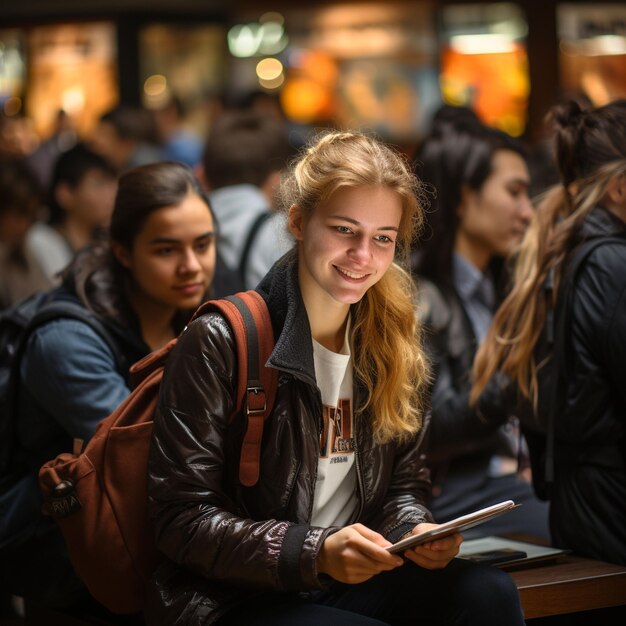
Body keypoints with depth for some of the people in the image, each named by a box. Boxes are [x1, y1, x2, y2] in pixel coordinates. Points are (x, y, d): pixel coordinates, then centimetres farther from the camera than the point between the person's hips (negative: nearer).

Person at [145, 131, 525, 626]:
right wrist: (313, 552, -26)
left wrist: (416, 530, -9)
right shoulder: (218, 344, -11)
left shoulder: (393, 344, 9)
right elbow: (181, 519, -13)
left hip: (351, 581, 6)